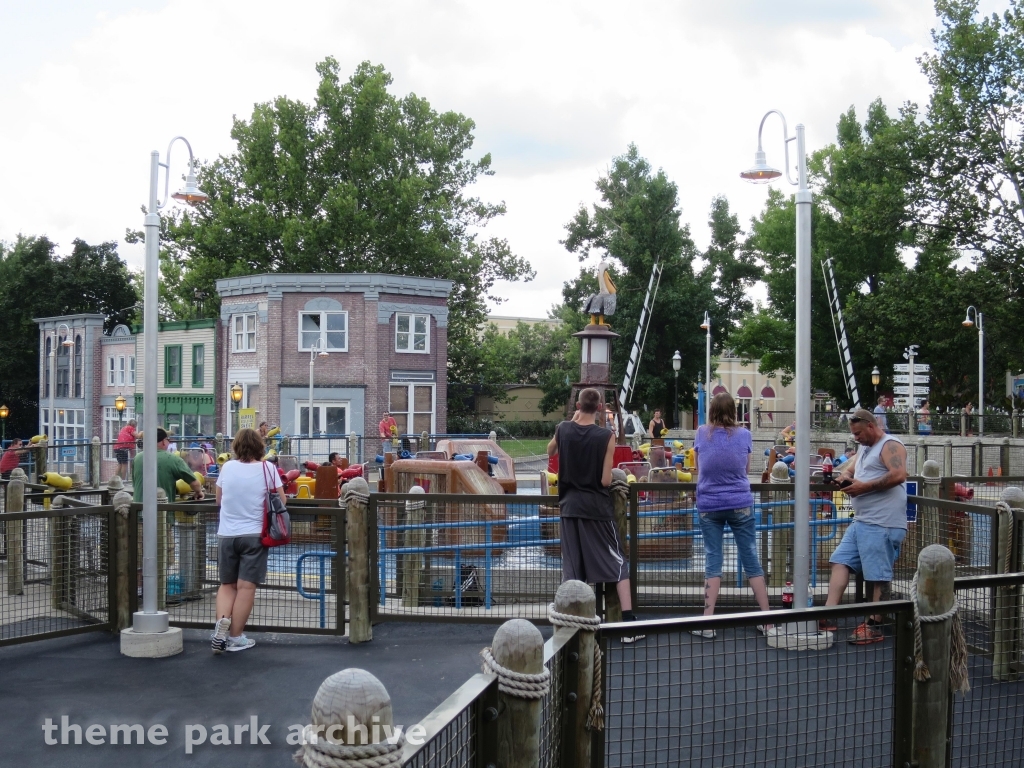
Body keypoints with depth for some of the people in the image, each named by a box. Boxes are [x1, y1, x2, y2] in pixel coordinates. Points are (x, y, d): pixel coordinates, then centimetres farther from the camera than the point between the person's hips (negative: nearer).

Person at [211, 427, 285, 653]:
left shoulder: (227, 467, 3)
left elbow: (218, 500, 14)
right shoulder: (267, 468, -4)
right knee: (246, 587, 1)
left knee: (227, 585, 15)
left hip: (226, 535, 3)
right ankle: (235, 638, 4)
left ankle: (222, 622, -7)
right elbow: (281, 500, 2)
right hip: (254, 535, -3)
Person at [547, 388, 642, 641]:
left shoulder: (563, 430, -2)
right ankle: (629, 622, 2)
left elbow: (550, 451, 21)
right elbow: (606, 480, -12)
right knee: (618, 563, 6)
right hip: (596, 506, -3)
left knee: (571, 567, 9)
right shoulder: (606, 436, -12)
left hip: (569, 506, 3)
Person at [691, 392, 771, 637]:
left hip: (709, 505, 0)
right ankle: (766, 619, 10)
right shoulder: (744, 435, -1)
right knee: (751, 560, 6)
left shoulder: (702, 433, 0)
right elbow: (746, 469, 11)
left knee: (712, 562, 4)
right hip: (740, 504, 0)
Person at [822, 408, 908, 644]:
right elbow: (849, 468, 27)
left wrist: (864, 487, -18)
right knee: (840, 561, 2)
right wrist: (845, 475, 1)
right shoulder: (864, 448, 23)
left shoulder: (890, 446, -8)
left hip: (882, 525, -10)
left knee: (878, 576, -3)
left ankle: (874, 627, 5)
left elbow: (898, 475, -22)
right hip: (860, 521, 10)